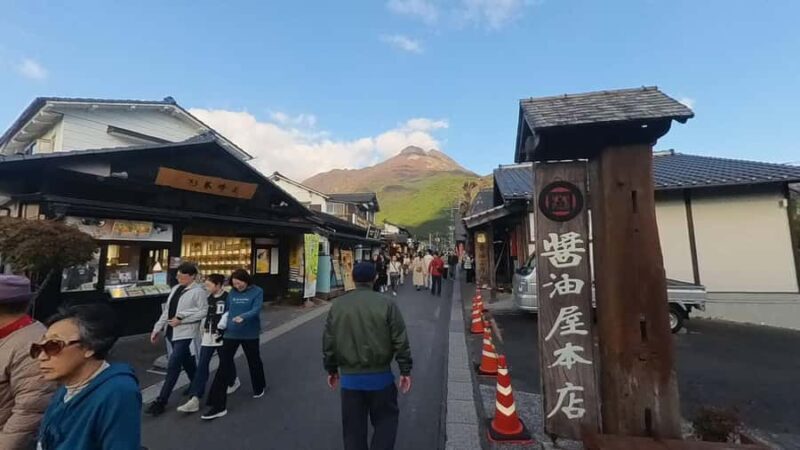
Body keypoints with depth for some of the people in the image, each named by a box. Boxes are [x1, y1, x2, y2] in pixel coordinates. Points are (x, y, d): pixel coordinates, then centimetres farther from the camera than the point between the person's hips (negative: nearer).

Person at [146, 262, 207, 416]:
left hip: (186, 333, -8)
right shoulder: (176, 288, 11)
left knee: (173, 366, -7)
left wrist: (181, 319, -20)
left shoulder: (198, 291, -14)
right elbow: (167, 310, 14)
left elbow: (204, 311, -21)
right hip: (172, 332, 8)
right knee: (187, 363, 20)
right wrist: (157, 328, 11)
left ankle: (161, 402, 4)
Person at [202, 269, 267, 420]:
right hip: (231, 333, 3)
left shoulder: (257, 292, -11)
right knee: (224, 366, -1)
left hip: (250, 334, -3)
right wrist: (223, 325, 4)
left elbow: (256, 310, -22)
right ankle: (218, 405, 6)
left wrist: (243, 317, -37)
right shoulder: (232, 293, 3)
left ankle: (260, 388, 43)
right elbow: (228, 310, 12)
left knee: (254, 362, 16)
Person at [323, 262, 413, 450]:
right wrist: (405, 370, -1)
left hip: (349, 377, 3)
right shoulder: (386, 304, -10)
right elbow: (400, 341, -10)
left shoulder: (338, 305, -1)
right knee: (386, 419, 17)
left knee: (353, 426, 17)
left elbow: (328, 341, 4)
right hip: (380, 375, -2)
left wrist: (331, 369, 15)